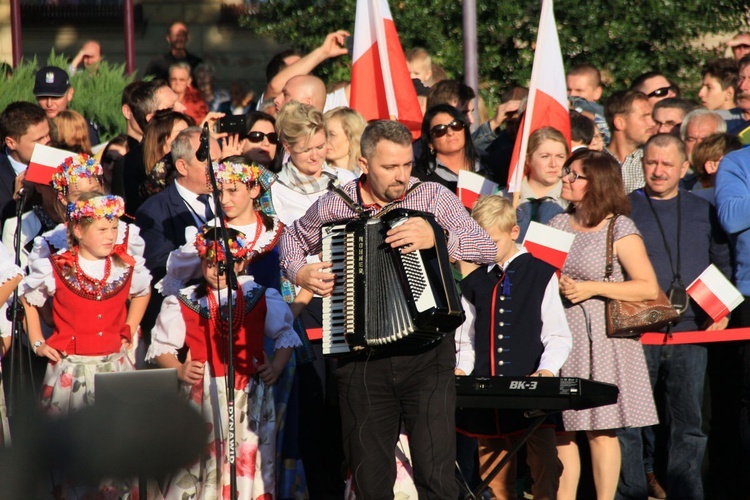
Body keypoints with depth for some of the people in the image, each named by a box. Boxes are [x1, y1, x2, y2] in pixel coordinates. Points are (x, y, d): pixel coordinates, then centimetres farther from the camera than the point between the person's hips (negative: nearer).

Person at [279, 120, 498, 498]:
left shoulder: (432, 197, -1)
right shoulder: (336, 204, 4)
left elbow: (487, 249, -11)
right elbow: (294, 237, 25)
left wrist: (437, 237, -27)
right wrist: (299, 273, 4)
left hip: (426, 356, -2)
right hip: (362, 362, 2)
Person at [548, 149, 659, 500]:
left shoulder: (619, 228, -4)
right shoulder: (559, 224, 14)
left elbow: (649, 288, -8)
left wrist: (592, 288, -12)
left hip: (601, 336, -5)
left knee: (600, 430, -4)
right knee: (559, 429, 1)